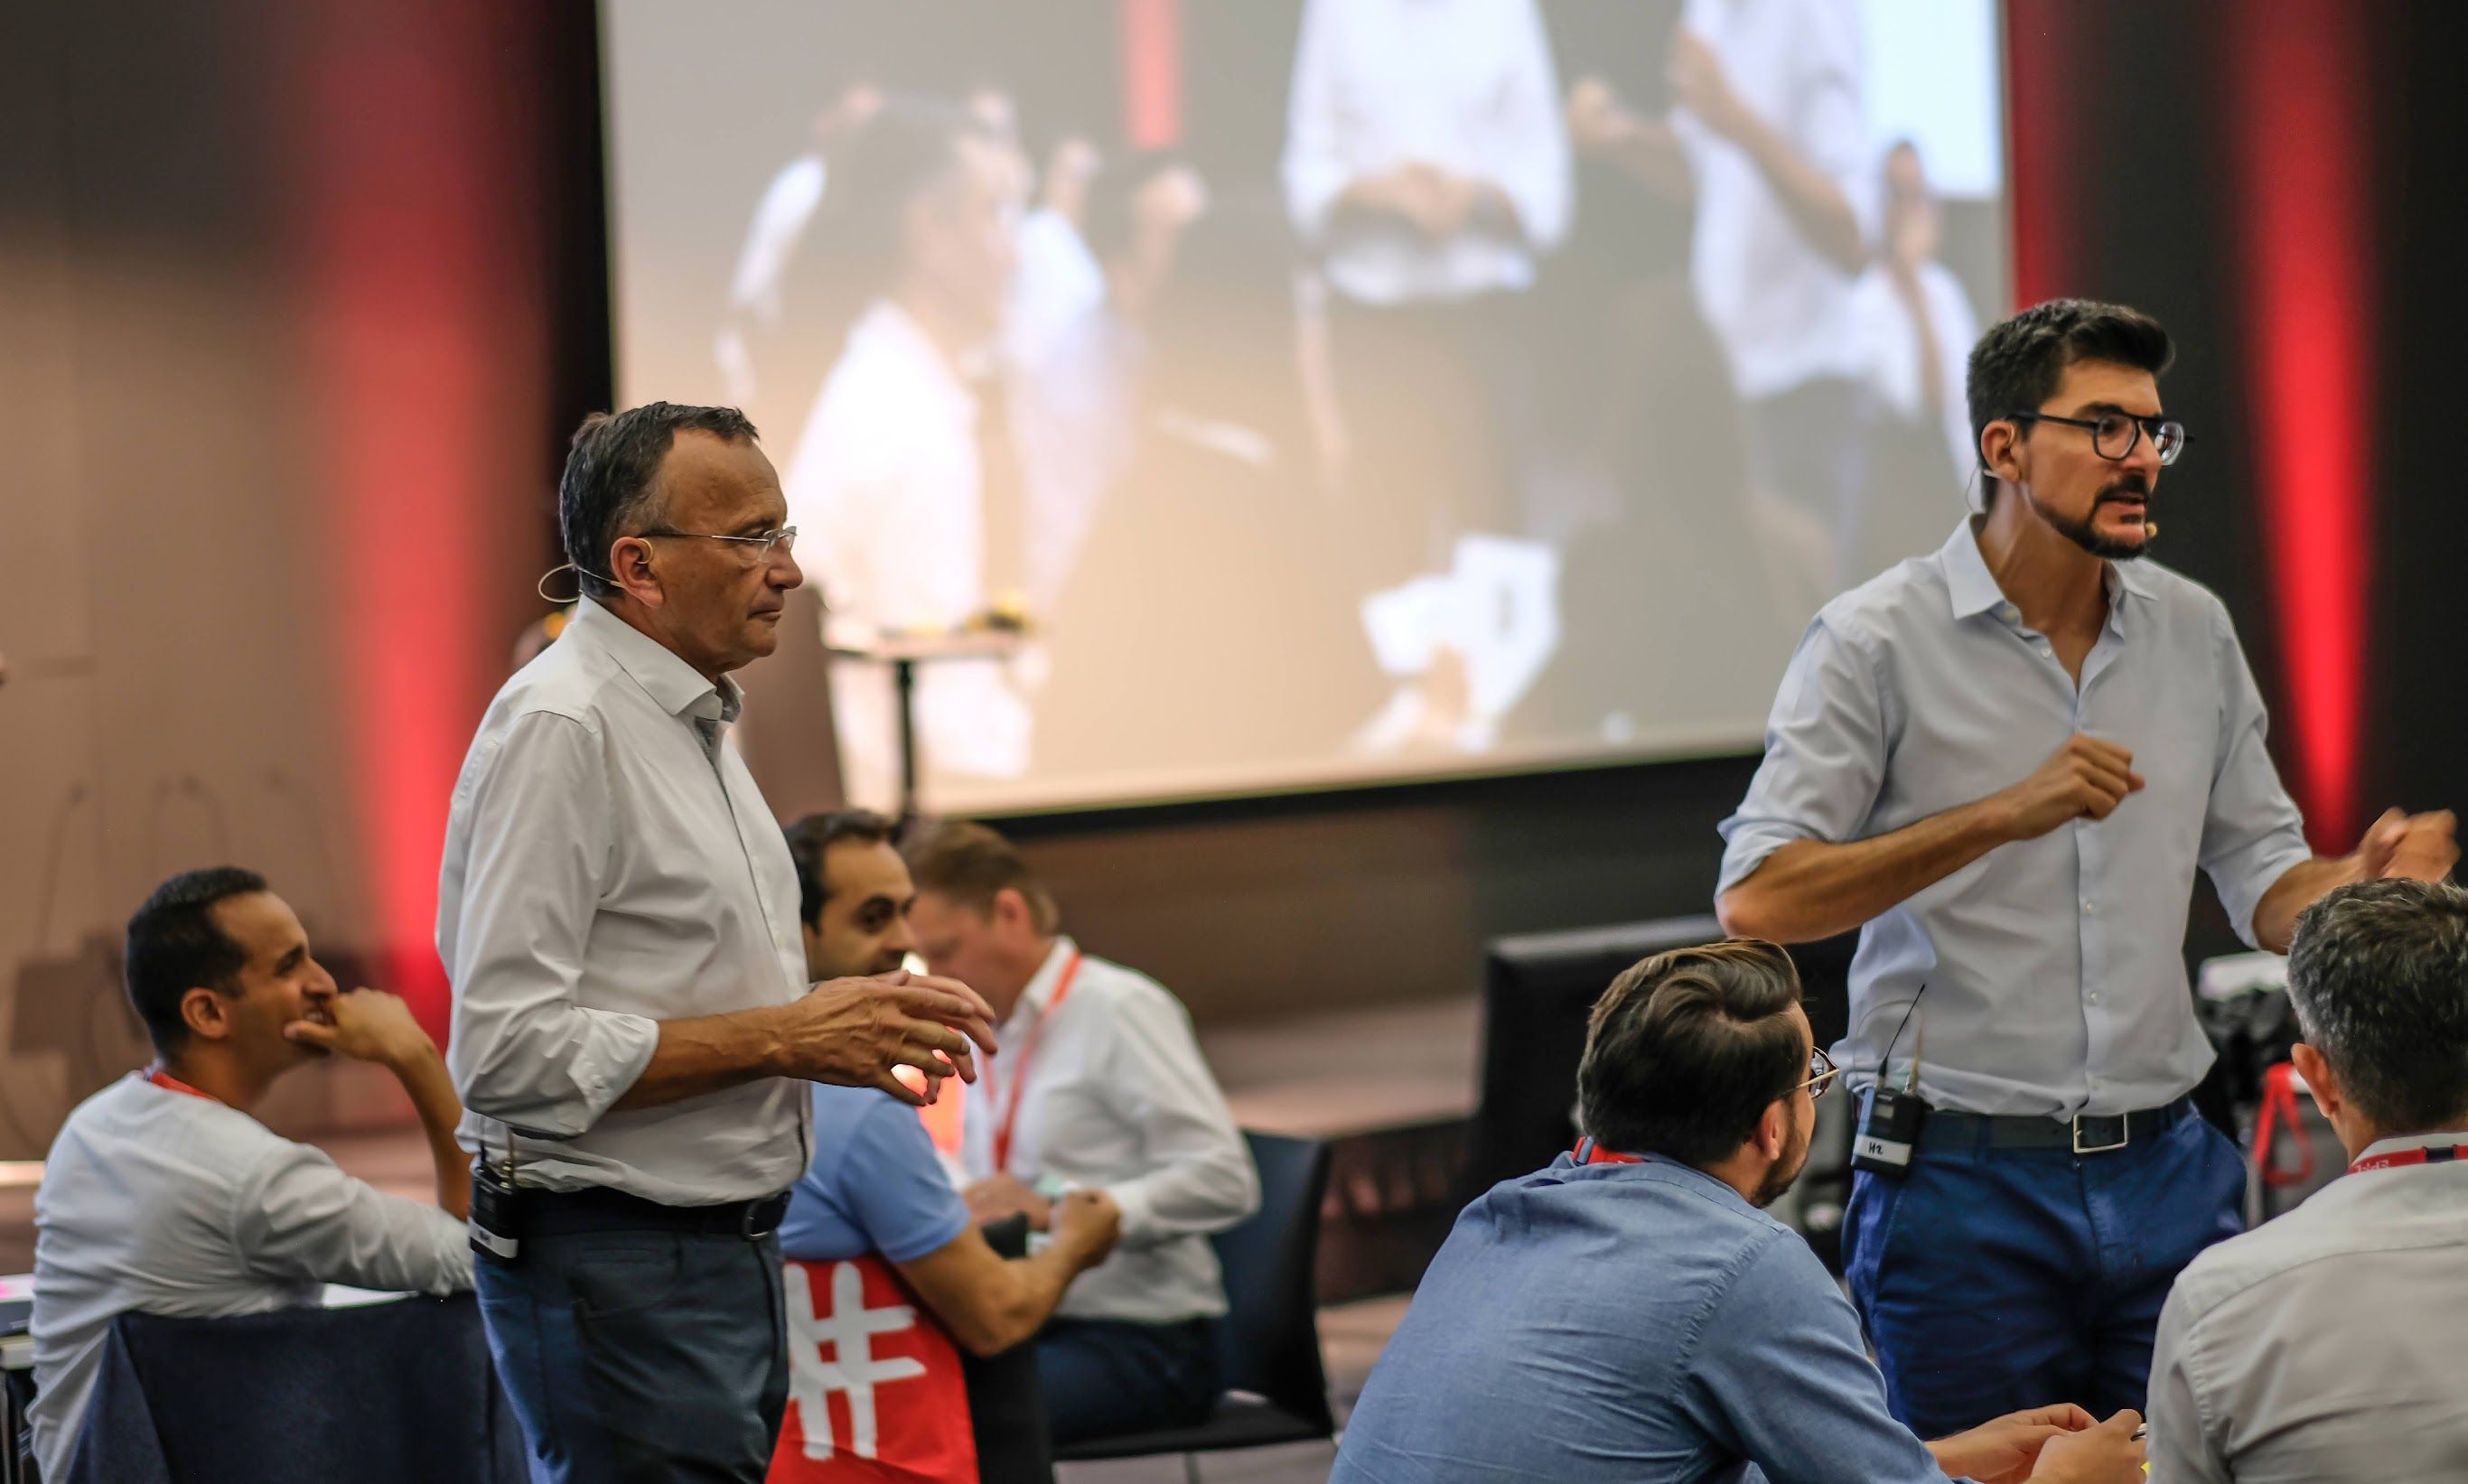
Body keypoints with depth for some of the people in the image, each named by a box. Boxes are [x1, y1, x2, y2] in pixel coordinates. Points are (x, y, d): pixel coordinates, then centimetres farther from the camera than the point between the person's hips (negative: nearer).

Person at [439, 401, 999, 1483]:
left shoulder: (693, 723, 17)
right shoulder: (559, 727, -15)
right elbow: (510, 1050, -23)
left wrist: (850, 1029, 7)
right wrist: (784, 1037, -19)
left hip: (725, 1255, 10)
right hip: (618, 1270, -10)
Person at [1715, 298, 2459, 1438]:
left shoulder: (2194, 633, 10)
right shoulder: (1876, 642, -7)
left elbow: (2262, 880, 13)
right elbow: (1758, 900, -16)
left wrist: (2360, 886, -10)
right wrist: (2003, 816, -22)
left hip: (2167, 1174, 5)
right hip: (1964, 1184, -4)